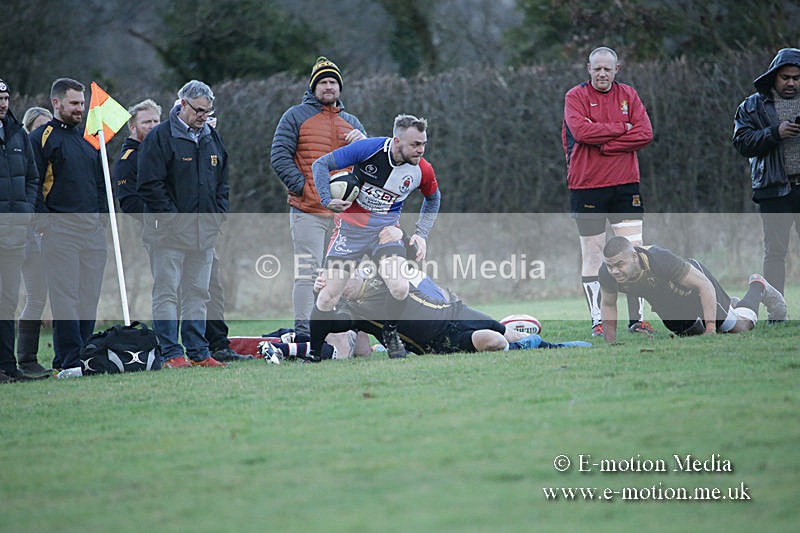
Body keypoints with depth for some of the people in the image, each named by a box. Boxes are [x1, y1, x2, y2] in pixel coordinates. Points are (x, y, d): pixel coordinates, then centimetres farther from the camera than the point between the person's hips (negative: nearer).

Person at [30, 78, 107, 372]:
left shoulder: (89, 138, 20)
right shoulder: (41, 138, -1)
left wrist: (103, 213, 15)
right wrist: (41, 219, -13)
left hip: (93, 228, 6)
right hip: (59, 229, -6)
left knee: (89, 297, 5)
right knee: (65, 296, -8)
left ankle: (85, 355, 10)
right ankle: (69, 359, -9)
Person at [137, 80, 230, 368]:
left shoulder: (213, 138, 15)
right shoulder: (160, 137, -6)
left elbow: (223, 182, 22)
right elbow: (149, 185, -11)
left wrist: (218, 215, 7)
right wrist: (173, 218, -13)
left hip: (205, 232, 6)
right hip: (169, 232, -6)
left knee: (198, 293, 9)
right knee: (167, 293, -5)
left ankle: (198, 352, 13)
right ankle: (172, 353, -4)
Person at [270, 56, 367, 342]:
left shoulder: (351, 122, 20)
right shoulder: (296, 116, 5)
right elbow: (279, 156, -3)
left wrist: (363, 141, -3)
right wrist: (301, 186, -12)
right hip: (307, 211, -5)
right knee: (308, 272, -12)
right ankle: (302, 332, -12)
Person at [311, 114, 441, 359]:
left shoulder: (422, 170, -10)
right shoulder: (369, 148, -19)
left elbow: (433, 198, 14)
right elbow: (320, 164, -11)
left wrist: (421, 233, 4)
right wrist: (328, 200, -22)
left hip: (386, 229, 2)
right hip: (351, 226, -2)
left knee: (400, 288, -22)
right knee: (330, 296, -6)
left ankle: (390, 333, 8)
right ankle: (311, 349, 16)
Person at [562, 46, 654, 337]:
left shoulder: (628, 95, 10)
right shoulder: (575, 96, 0)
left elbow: (645, 133, -3)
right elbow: (581, 131, -17)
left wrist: (605, 145, -12)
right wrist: (621, 129, -11)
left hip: (625, 185, 3)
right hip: (587, 186, -3)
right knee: (592, 253, 2)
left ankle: (637, 319, 3)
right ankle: (597, 321, 7)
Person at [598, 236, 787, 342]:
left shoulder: (662, 260, -46)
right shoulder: (606, 274, -32)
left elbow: (705, 285, -36)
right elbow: (608, 305, -9)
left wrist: (710, 331, -36)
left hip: (695, 281, -5)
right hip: (666, 303, 5)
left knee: (739, 326, 14)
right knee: (697, 334, 28)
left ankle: (758, 287, 42)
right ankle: (730, 303, 55)